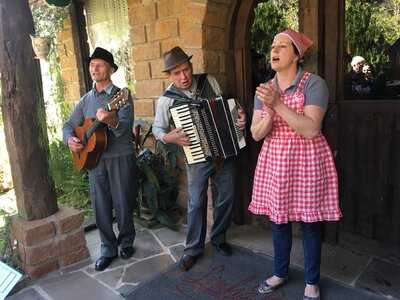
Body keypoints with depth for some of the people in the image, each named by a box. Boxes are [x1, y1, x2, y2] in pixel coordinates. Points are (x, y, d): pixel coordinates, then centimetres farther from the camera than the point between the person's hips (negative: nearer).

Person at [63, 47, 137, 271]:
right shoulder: (86, 99, 12)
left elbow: (126, 128, -20)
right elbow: (69, 125, 15)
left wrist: (112, 122, -42)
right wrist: (70, 139, -6)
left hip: (121, 158, -4)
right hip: (94, 159, 5)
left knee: (123, 205, 5)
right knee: (101, 207, 10)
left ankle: (126, 241, 30)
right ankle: (108, 249, 26)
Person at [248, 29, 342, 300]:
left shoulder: (314, 84, -9)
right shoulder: (265, 89, 6)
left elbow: (311, 129, -22)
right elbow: (256, 134, 0)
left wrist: (278, 105, -26)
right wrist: (270, 112, -19)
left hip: (307, 162, -4)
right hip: (274, 162, 5)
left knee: (309, 222, 8)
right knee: (278, 219, 15)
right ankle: (280, 273, 37)